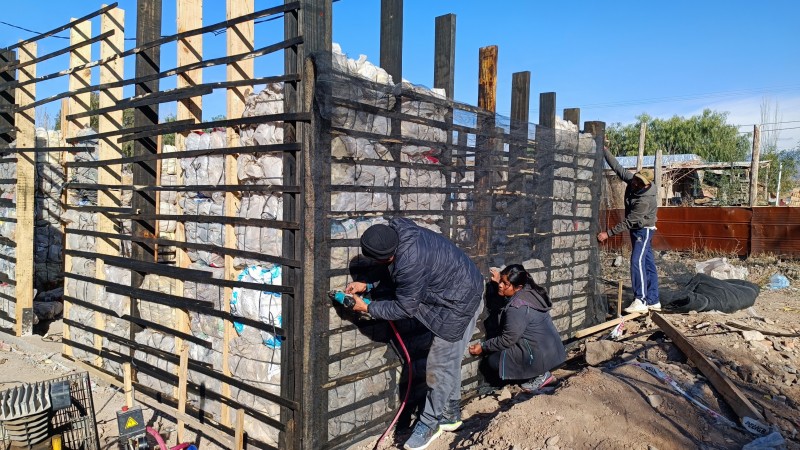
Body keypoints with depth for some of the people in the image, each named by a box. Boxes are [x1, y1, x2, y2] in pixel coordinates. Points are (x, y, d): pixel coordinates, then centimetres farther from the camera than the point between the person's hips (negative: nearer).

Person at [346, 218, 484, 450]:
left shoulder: (411, 263, -36)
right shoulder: (396, 229, -11)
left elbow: (403, 308, -21)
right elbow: (394, 274, 7)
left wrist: (366, 308, -13)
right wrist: (367, 285, -3)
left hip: (460, 302, -10)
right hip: (458, 289, 10)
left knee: (440, 364, -2)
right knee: (449, 359, 19)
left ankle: (429, 424, 14)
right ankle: (450, 414, 34)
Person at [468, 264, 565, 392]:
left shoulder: (517, 307, -26)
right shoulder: (530, 290, 0)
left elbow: (507, 340, -19)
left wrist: (483, 347, -9)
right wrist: (499, 281, 7)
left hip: (540, 355, -10)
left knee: (493, 361, 0)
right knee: (499, 352, 22)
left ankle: (539, 375, 3)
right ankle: (540, 372, 15)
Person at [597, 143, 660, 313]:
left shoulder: (645, 200, -31)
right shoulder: (631, 180, -10)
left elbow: (628, 222, -29)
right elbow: (617, 168, 1)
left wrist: (608, 233, -29)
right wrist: (605, 150, -3)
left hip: (644, 230, -8)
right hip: (637, 229, 8)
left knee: (637, 262, -18)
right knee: (648, 264, 9)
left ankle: (640, 301, -18)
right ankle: (653, 301, 14)